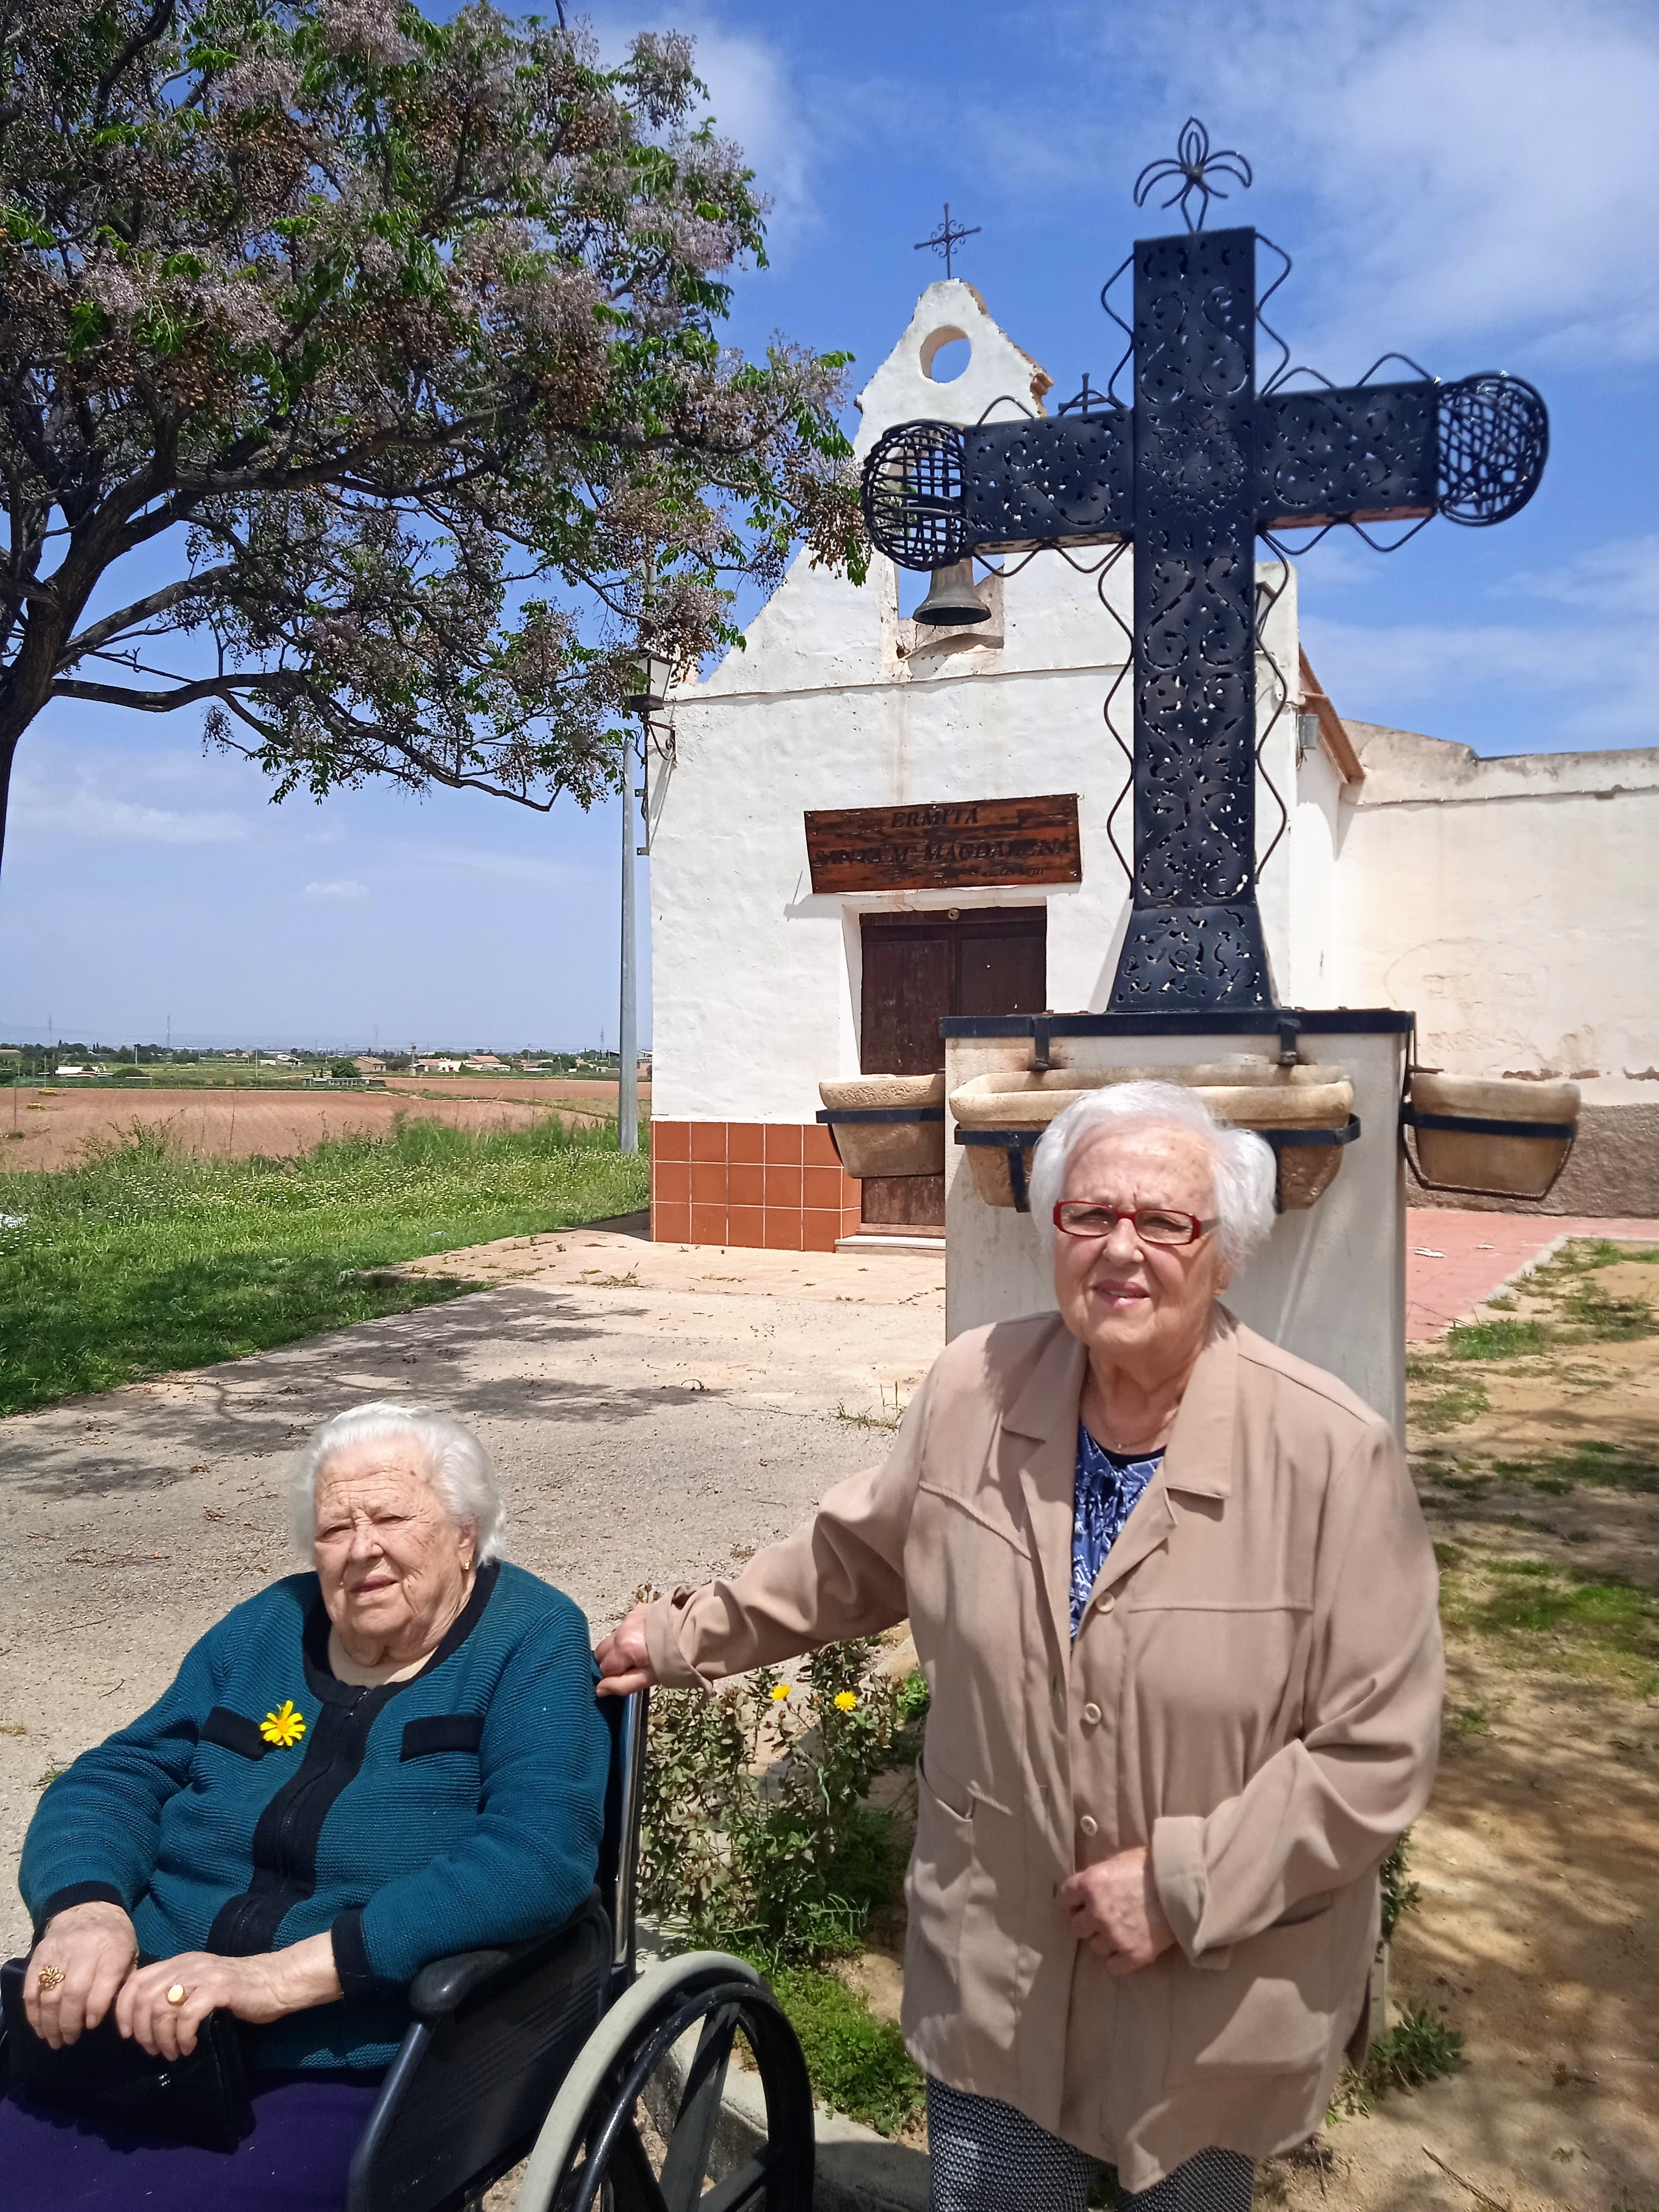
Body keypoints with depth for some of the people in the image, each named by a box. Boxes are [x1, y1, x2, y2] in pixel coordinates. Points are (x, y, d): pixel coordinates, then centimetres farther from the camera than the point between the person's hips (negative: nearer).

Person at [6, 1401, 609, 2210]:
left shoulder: (530, 1641, -5)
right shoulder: (269, 1627, 11)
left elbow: (540, 1853, -19)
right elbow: (117, 1778, 10)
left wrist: (287, 1973, -25)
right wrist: (85, 1909, -13)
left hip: (349, 2073, -4)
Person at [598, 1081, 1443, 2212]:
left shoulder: (1332, 1453, -23)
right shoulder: (974, 1390, -11)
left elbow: (1380, 1748, -17)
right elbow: (856, 1556, 7)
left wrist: (1186, 1884, -20)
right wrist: (688, 1634, 11)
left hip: (1220, 2005, -2)